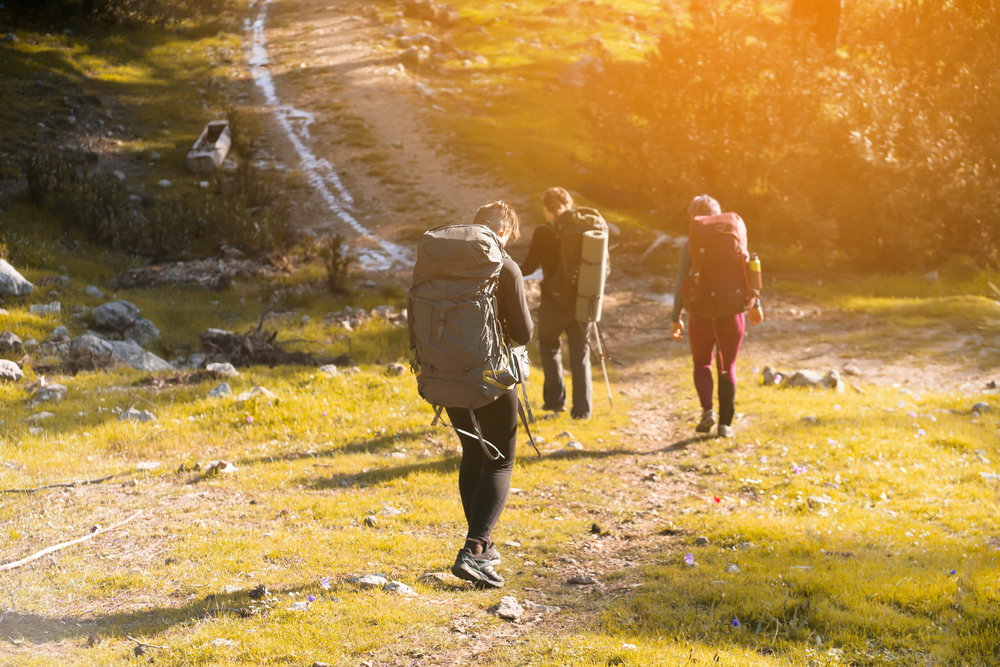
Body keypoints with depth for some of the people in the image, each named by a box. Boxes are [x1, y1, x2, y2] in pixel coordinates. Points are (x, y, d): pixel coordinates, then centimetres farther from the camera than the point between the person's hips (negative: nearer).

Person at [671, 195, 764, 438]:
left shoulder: (690, 245, -6)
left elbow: (681, 283, -8)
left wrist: (676, 318, -4)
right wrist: (755, 305, 10)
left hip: (701, 313, -1)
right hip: (731, 313, 1)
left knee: (702, 363, 18)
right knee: (727, 367, 12)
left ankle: (707, 409, -3)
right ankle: (725, 423, 7)